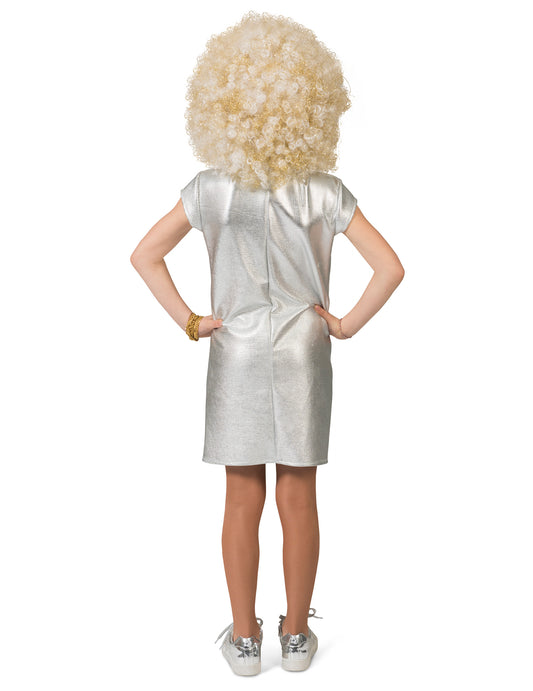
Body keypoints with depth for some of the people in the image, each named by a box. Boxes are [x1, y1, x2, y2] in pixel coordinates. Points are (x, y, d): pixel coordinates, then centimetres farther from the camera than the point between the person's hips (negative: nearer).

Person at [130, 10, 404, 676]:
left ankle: (244, 638, 21)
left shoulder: (210, 189, -7)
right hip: (302, 356, 0)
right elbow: (389, 267, -14)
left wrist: (189, 321, -4)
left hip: (236, 353, 0)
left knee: (243, 502, 10)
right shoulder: (326, 192, -9)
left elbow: (144, 255, -7)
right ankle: (296, 635, 24)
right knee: (298, 499, 10)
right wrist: (346, 323, -5)